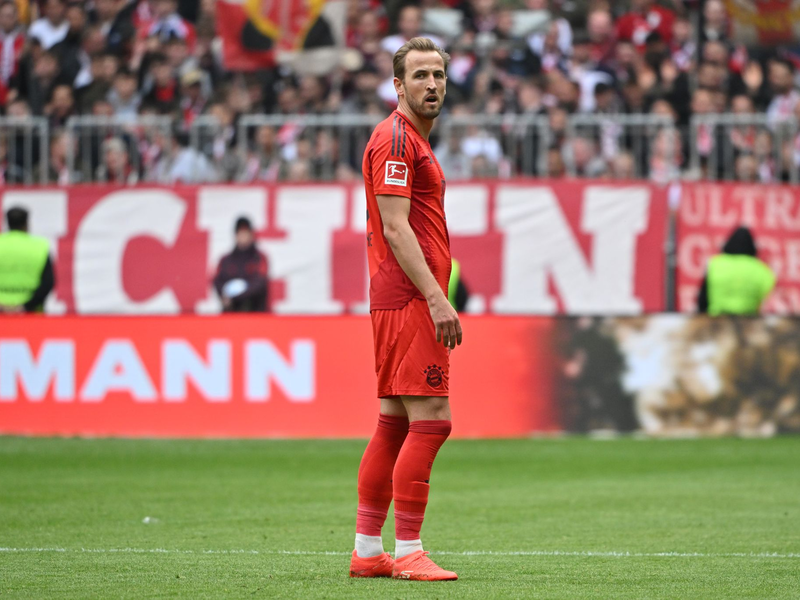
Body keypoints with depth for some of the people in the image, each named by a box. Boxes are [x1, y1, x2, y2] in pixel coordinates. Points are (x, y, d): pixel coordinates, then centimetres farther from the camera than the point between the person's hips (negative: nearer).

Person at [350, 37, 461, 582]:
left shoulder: (414, 141, 21)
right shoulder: (395, 139, -10)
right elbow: (395, 228, -18)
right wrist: (436, 298, -23)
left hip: (408, 299, 10)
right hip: (411, 299, -10)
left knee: (394, 424, 10)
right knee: (429, 420, -11)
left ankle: (368, 549, 13)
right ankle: (408, 552, -11)